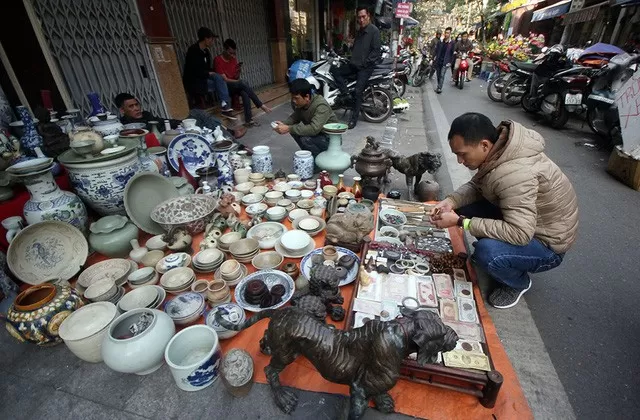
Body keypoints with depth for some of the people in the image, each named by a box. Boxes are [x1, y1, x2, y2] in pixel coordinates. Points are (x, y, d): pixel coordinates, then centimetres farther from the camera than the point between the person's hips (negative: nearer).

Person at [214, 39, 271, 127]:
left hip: (235, 86, 5)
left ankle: (248, 120, -33)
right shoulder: (218, 60, -10)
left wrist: (238, 71, -14)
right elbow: (224, 79, -15)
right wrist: (240, 82, -13)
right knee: (242, 83, -32)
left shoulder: (234, 59, 10)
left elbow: (236, 78, 7)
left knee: (244, 93, -29)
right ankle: (260, 105, -26)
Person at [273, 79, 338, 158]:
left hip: (330, 139, -8)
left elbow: (314, 129, -38)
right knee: (294, 130, -7)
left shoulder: (321, 106, -28)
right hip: (317, 134, 8)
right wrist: (284, 124, -15)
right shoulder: (301, 104, -4)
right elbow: (294, 117, 8)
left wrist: (289, 129, -37)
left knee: (306, 139, -30)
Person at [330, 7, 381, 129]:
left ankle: (354, 118, -5)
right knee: (335, 71, -6)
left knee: (358, 91, -14)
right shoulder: (360, 31, 19)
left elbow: (376, 50, -14)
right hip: (354, 63, 8)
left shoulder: (374, 30, -8)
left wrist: (364, 63, -17)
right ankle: (345, 94, -7)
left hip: (366, 66, -8)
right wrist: (352, 58, 13)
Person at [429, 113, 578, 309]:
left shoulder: (514, 174, -37)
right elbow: (476, 186, 3)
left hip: (548, 243, -8)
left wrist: (460, 222, -34)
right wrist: (451, 201, -16)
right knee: (463, 208, -4)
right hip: (521, 218, 8)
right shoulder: (497, 148, -10)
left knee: (486, 252, -32)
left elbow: (519, 234, -37)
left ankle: (519, 283, 3)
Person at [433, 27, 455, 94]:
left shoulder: (452, 43, 0)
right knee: (438, 75, 10)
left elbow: (452, 53, 3)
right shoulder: (440, 42, 6)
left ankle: (439, 88, -18)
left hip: (445, 62, -3)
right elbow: (436, 50, 8)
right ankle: (439, 87, 26)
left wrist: (450, 62, -2)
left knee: (442, 75, -14)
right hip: (438, 61, 3)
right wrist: (434, 58, -3)